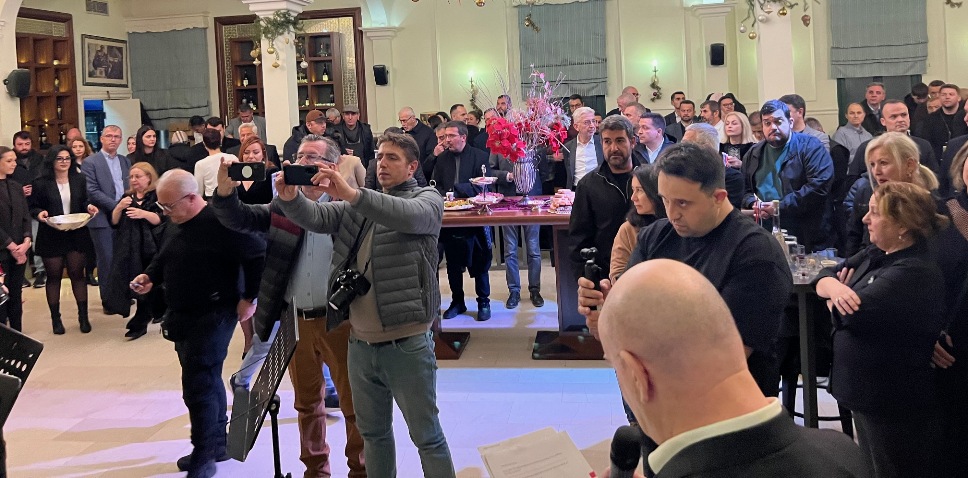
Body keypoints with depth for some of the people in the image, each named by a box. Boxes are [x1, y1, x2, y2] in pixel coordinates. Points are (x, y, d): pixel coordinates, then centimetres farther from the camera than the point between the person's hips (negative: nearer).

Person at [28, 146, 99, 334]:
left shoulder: (79, 179, 4)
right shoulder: (41, 183, -5)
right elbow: (33, 207, -1)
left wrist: (89, 207, -10)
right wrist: (39, 213, -22)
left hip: (77, 235, 2)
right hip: (51, 237, -2)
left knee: (77, 273, 5)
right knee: (54, 276, 6)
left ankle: (83, 316, 13)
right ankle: (55, 318, 16)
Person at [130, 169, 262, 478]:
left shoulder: (220, 223, -20)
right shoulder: (174, 224, 8)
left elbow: (255, 258, -19)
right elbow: (163, 259, 22)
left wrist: (249, 297, -15)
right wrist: (150, 277, 3)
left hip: (212, 317, -9)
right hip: (181, 318, 9)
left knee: (198, 386, -9)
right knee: (208, 381, 18)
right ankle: (216, 443, 30)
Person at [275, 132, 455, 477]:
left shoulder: (427, 199, -4)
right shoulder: (358, 205, 13)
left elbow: (410, 216, -27)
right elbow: (315, 217, -1)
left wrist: (351, 194, -38)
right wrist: (290, 198, -24)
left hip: (406, 345, -6)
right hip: (360, 344, 6)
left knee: (427, 436, 5)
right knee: (373, 432, 19)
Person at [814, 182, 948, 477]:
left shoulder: (915, 274, -25)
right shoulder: (876, 254, 7)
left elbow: (852, 313, -30)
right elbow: (826, 276, 4)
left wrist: (836, 299, -6)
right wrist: (835, 288, -20)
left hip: (895, 407, -9)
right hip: (867, 393, 9)